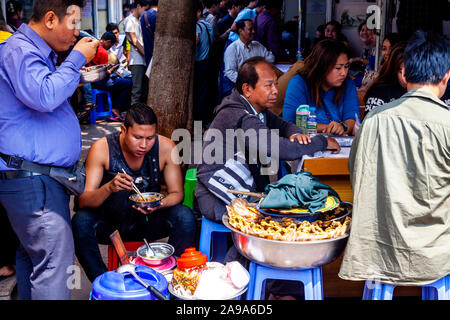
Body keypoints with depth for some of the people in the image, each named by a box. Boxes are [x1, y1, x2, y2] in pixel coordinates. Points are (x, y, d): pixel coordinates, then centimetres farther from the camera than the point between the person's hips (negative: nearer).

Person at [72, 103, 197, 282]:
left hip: (148, 220, 1)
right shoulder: (102, 149, -19)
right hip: (110, 223, -1)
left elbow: (177, 193, -7)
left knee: (185, 217, -26)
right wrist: (110, 188, -42)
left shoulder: (165, 148, -15)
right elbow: (83, 201, -20)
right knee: (80, 221, -30)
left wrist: (159, 204, -30)